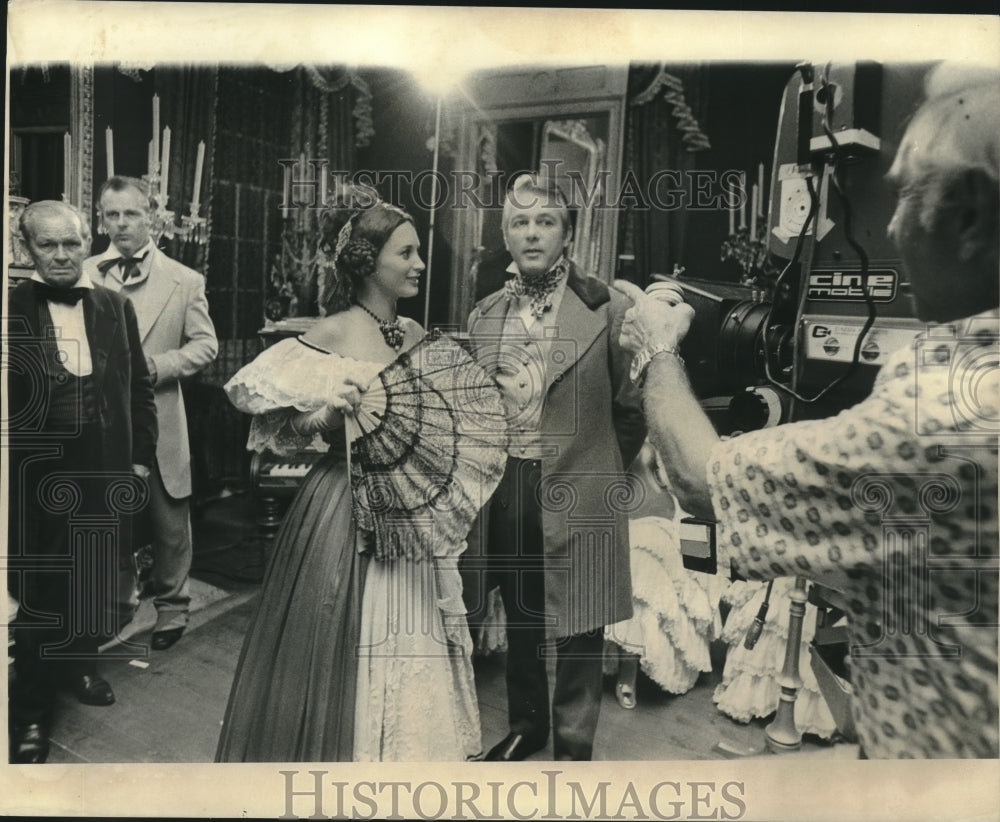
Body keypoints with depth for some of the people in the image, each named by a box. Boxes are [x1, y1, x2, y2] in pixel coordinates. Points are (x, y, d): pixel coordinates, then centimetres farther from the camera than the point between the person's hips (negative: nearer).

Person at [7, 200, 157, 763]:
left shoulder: (116, 307, 5)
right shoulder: (12, 309, -5)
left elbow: (140, 386, 8)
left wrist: (141, 457, 5)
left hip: (104, 474, 3)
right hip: (35, 476, -3)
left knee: (95, 580, 16)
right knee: (37, 592, 6)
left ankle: (81, 663, 42)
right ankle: (31, 713, 21)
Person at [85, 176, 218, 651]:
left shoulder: (185, 281, 1)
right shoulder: (85, 276, 3)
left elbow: (205, 345, 0)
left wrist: (154, 367, -13)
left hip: (158, 420, -1)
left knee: (169, 520, 7)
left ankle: (171, 605, 25)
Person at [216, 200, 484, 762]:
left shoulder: (418, 335, 7)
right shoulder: (335, 333, -11)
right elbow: (254, 391, -11)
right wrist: (331, 408, -22)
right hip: (348, 508, -6)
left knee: (412, 639, 15)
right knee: (347, 645, 6)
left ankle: (406, 751, 36)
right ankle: (341, 751, 30)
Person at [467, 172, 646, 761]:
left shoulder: (607, 309, -7)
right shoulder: (485, 315, 8)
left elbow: (631, 409, -3)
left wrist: (598, 471, 3)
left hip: (577, 494, -4)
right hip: (506, 490, 5)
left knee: (578, 628, 7)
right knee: (520, 619, 19)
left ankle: (574, 746, 27)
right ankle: (526, 725, 39)